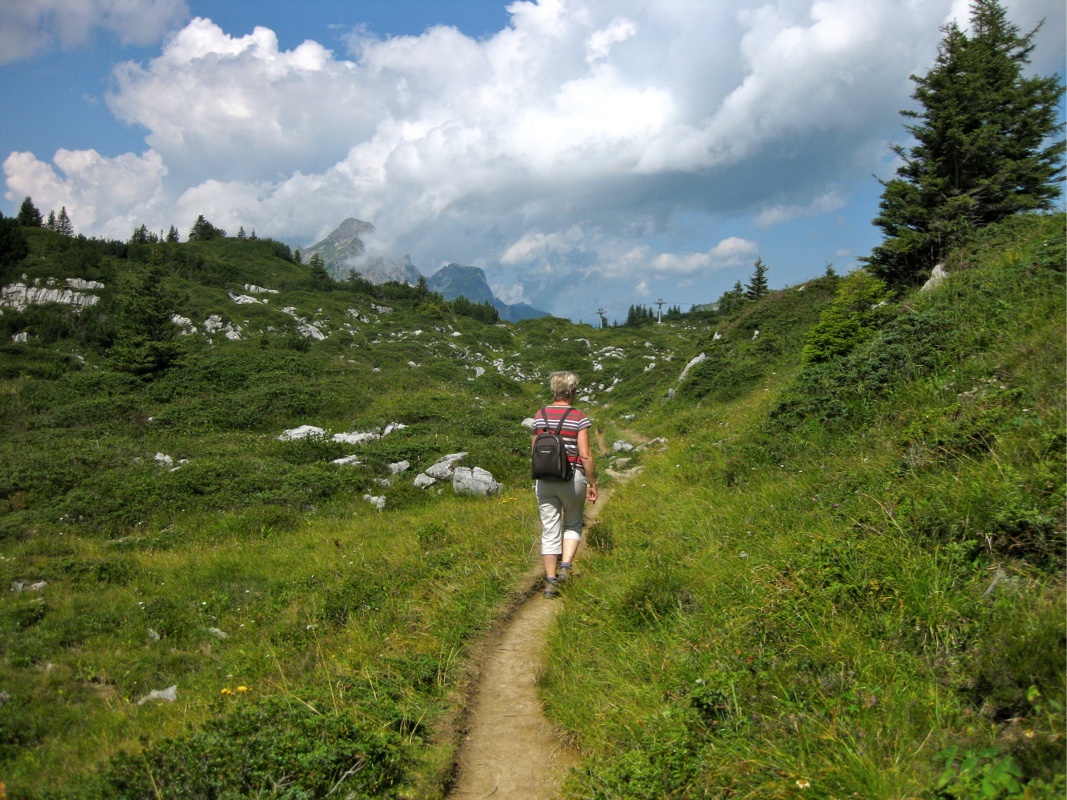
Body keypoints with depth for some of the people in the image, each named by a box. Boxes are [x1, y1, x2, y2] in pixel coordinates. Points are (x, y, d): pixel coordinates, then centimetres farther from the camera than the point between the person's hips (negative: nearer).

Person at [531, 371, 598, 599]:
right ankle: (565, 565, -1)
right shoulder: (579, 418, -8)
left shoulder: (540, 416, 4)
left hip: (545, 479, 3)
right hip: (572, 478, -3)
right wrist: (592, 484, -2)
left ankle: (551, 581, 12)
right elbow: (585, 455, -11)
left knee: (550, 529, 9)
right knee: (573, 525, 18)